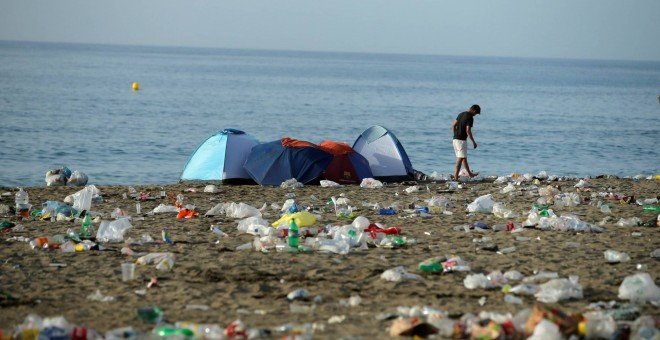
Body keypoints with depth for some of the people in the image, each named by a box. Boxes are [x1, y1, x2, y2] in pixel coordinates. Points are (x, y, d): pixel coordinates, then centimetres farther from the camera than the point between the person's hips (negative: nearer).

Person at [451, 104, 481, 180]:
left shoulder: (461, 114, 12)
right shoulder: (470, 117, -14)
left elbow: (453, 125, 15)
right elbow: (468, 131, -19)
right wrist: (473, 142, -11)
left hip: (455, 139, 9)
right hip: (461, 140, -9)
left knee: (464, 157, 19)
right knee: (460, 158, -6)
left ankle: (470, 174, 30)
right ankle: (455, 176, -10)